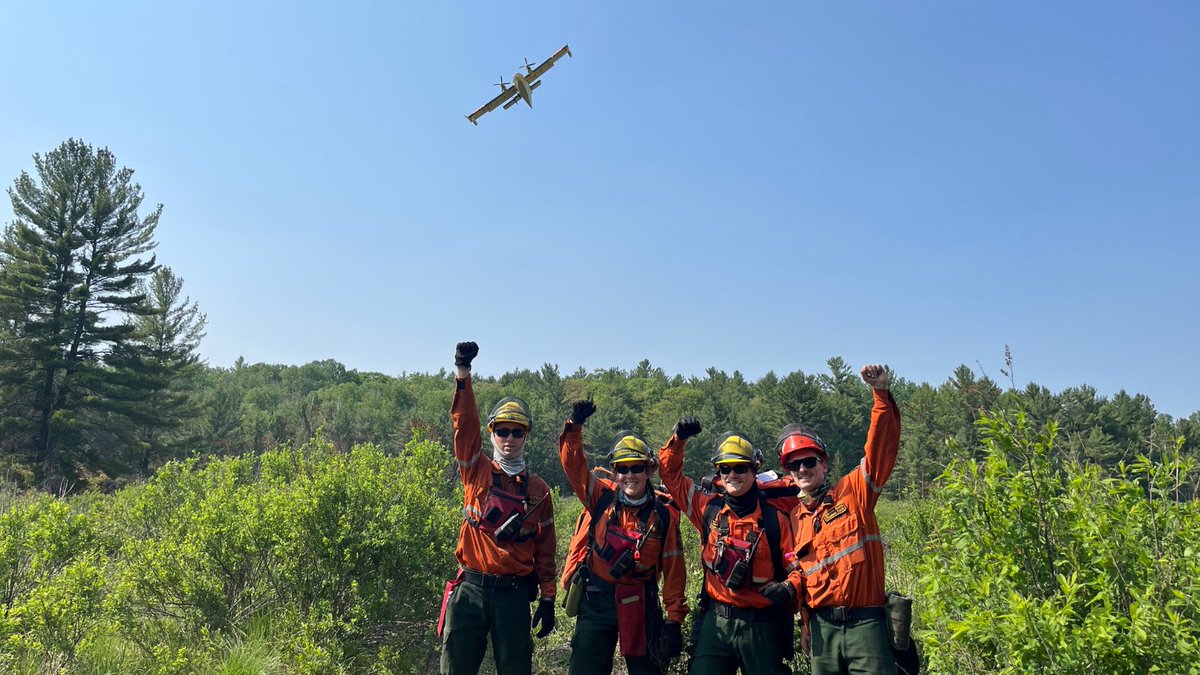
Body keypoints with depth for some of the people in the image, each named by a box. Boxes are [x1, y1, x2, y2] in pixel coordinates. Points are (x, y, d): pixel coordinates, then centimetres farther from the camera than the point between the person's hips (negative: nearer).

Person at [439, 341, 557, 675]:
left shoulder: (538, 490, 6)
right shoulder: (477, 472, 3)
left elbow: (545, 550, 8)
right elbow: (465, 424, -10)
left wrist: (548, 598, 4)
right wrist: (462, 375, -21)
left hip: (514, 594, 1)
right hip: (471, 588, 0)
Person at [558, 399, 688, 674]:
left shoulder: (663, 515, -6)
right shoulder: (601, 497, -3)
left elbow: (673, 571, -3)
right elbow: (573, 462, -10)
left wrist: (674, 620, -5)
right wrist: (574, 426, -26)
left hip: (640, 604, -1)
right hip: (595, 600, 1)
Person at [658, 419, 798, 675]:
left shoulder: (775, 519, -5)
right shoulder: (709, 508, 2)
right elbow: (670, 472, 8)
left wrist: (789, 588, -22)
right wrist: (679, 438, -5)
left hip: (761, 626, -2)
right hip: (716, 620, 2)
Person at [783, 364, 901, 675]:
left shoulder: (853, 491, 2)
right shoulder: (795, 518, 12)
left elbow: (882, 446, -9)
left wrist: (881, 393, -19)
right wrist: (789, 588, 0)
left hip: (865, 623, -4)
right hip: (822, 626, 4)